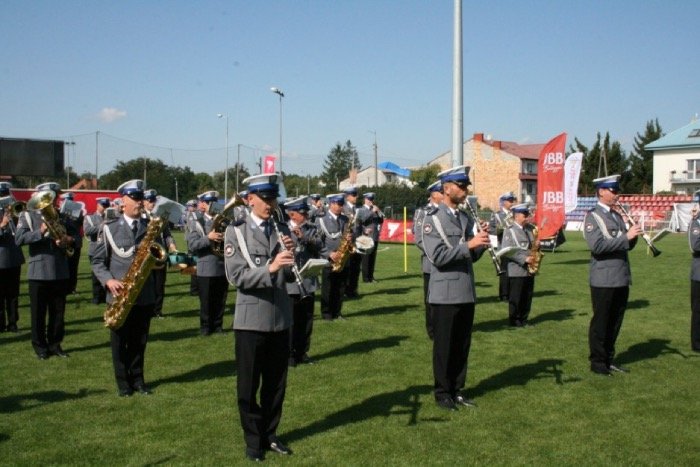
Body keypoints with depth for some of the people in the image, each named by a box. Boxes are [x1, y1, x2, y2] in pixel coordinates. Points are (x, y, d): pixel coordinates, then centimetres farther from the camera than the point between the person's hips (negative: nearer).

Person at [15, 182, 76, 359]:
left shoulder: (61, 216, 13)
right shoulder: (28, 215, 0)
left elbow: (74, 236, 13)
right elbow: (19, 239, -13)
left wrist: (69, 240, -9)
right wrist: (41, 232, -23)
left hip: (60, 272, 4)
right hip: (38, 272, -4)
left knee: (58, 312, 10)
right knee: (39, 313, 5)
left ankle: (55, 344, 22)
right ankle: (40, 346, 17)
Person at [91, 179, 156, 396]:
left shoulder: (151, 226, 8)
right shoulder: (109, 227, -1)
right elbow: (97, 260, 0)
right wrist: (108, 280, -16)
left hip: (145, 295, 2)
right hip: (119, 295, -2)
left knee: (139, 341, 11)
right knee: (119, 341, 6)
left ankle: (137, 378, 24)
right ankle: (123, 382, 18)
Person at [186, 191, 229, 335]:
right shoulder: (195, 222, 0)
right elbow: (192, 245, -11)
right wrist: (208, 238, -23)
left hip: (223, 267, 3)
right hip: (206, 268, -3)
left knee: (220, 301, 9)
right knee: (206, 301, 5)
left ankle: (218, 325, 22)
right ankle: (205, 327, 17)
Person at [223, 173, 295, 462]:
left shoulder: (282, 230, 6)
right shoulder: (236, 231, -5)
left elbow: (290, 277, 4)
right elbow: (236, 276, -15)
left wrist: (290, 255, -15)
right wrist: (269, 268, -29)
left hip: (280, 319, 4)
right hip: (251, 321, -4)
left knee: (276, 384, 13)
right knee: (248, 387, 7)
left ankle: (270, 435, 29)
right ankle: (253, 441, 21)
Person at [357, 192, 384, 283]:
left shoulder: (374, 209, 18)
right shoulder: (361, 210, 0)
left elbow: (381, 221, 15)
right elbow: (362, 220, -18)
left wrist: (379, 212, 0)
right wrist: (372, 211, -18)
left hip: (375, 237, 6)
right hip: (366, 238, -6)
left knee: (372, 258, 6)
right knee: (366, 258, -6)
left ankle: (371, 276, 11)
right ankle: (365, 277, -3)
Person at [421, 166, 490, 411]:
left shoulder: (466, 218, 12)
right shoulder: (433, 218, -10)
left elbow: (471, 256, 14)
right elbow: (437, 257, -19)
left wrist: (481, 244, -6)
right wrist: (468, 244, -22)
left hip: (466, 292, 7)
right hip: (445, 294, -6)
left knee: (462, 345, 12)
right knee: (444, 346, 4)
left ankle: (457, 390, 23)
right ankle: (442, 393, 15)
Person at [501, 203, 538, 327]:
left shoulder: (530, 228, 11)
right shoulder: (509, 230, -8)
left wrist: (537, 245, -2)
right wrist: (524, 259, -19)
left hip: (530, 269, 6)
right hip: (516, 271, -6)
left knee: (527, 297, 11)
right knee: (515, 298, 0)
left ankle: (523, 320, 21)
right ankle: (514, 321, 10)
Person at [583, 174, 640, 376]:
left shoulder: (617, 216, 14)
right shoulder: (592, 216, -9)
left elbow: (627, 245, 16)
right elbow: (597, 246, -21)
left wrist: (633, 235, -5)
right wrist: (626, 236, -22)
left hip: (621, 279, 7)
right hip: (603, 280, -7)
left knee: (615, 321, 13)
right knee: (601, 322, 2)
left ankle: (608, 359, 24)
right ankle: (597, 362, 12)